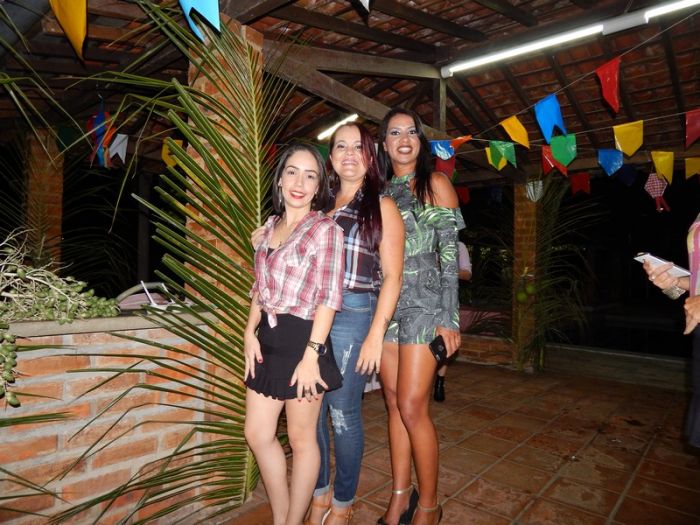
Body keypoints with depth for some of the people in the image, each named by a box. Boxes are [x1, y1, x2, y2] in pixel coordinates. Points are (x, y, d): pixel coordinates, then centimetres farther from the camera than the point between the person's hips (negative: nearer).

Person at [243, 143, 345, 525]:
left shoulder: (325, 229, -9)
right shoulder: (270, 226, 11)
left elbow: (329, 297, -14)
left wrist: (311, 354, -18)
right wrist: (250, 332, 5)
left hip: (301, 339, -7)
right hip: (268, 339, 7)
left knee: (301, 439, 9)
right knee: (257, 433, 14)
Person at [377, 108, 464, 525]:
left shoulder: (435, 184, 1)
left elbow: (450, 254, -4)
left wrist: (449, 318, -10)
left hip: (424, 303, -5)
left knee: (412, 408, -6)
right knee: (394, 405, 9)